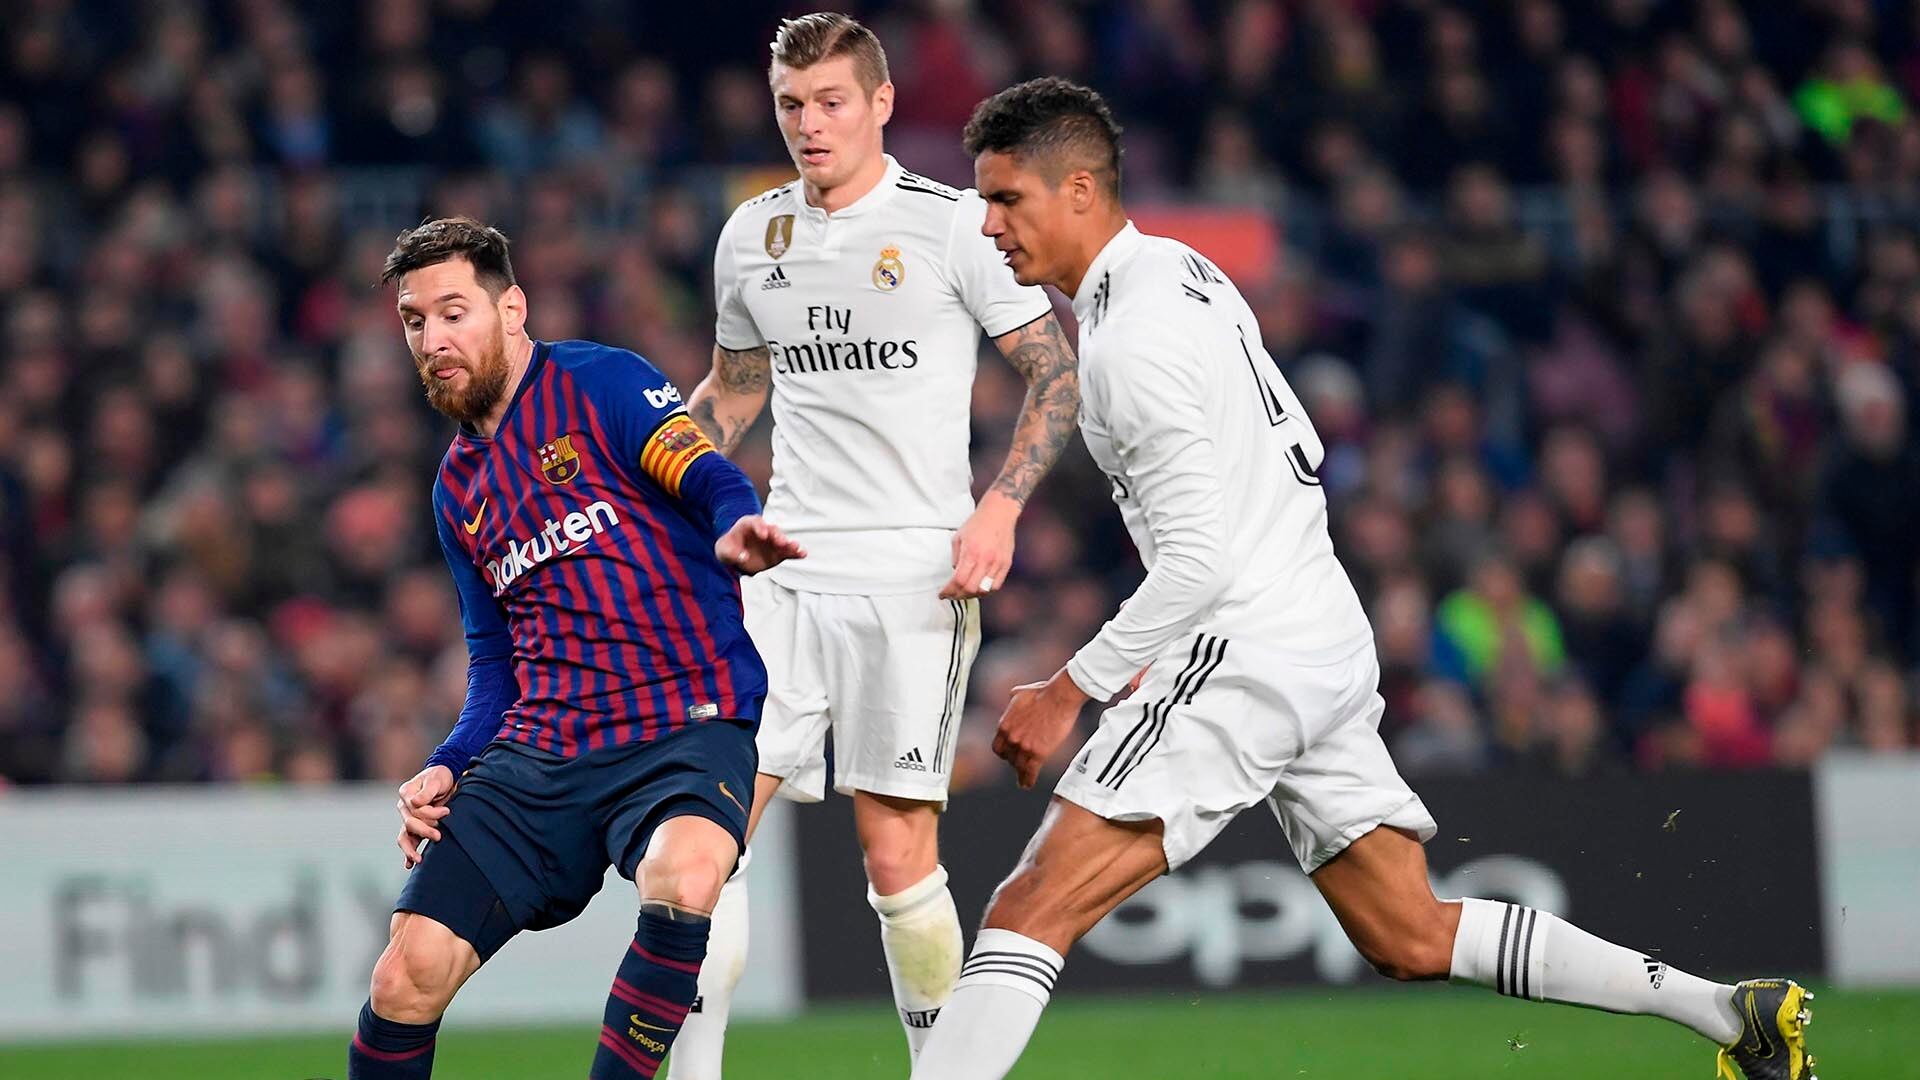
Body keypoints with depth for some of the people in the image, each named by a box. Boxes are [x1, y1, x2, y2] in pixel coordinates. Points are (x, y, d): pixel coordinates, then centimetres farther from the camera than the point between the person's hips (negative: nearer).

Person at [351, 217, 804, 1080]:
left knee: (681, 874, -38)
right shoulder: (459, 487, 21)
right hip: (539, 751, 6)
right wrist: (448, 768, 6)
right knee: (409, 973, -7)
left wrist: (736, 532, -38)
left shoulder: (600, 384, 1)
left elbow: (710, 480, -14)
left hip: (684, 725, -6)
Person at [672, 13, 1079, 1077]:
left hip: (912, 573, -4)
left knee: (897, 853, -6)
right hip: (786, 563, 4)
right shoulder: (751, 234, 13)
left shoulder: (955, 224, -2)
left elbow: (1057, 369, 1)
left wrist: (1000, 508, -12)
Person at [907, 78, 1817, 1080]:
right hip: (1328, 639, 10)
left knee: (1029, 911, -15)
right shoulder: (1182, 268, 14)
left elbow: (1196, 563, -20)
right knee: (1414, 941, 15)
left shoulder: (1130, 341, -16)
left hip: (1245, 654, -10)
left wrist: (1068, 689, -16)